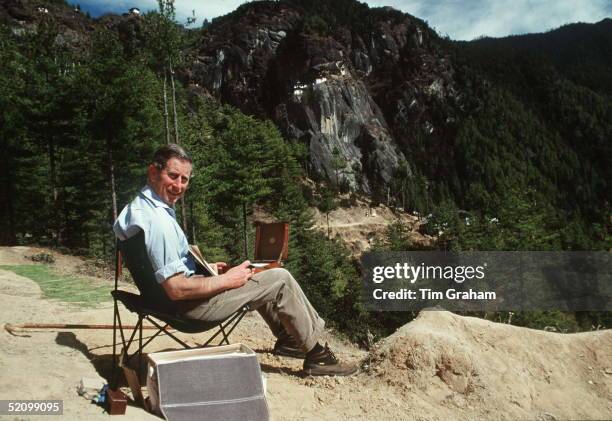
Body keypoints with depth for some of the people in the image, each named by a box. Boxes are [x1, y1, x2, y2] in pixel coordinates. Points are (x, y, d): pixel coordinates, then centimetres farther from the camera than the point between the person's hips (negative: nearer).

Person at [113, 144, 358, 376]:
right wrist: (226, 280, -17)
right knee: (280, 280, -5)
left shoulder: (135, 207, 4)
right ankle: (316, 355, 10)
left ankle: (286, 338, 34)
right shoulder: (158, 221, -30)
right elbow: (177, 289, -30)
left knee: (260, 276, 25)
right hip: (190, 305, -10)